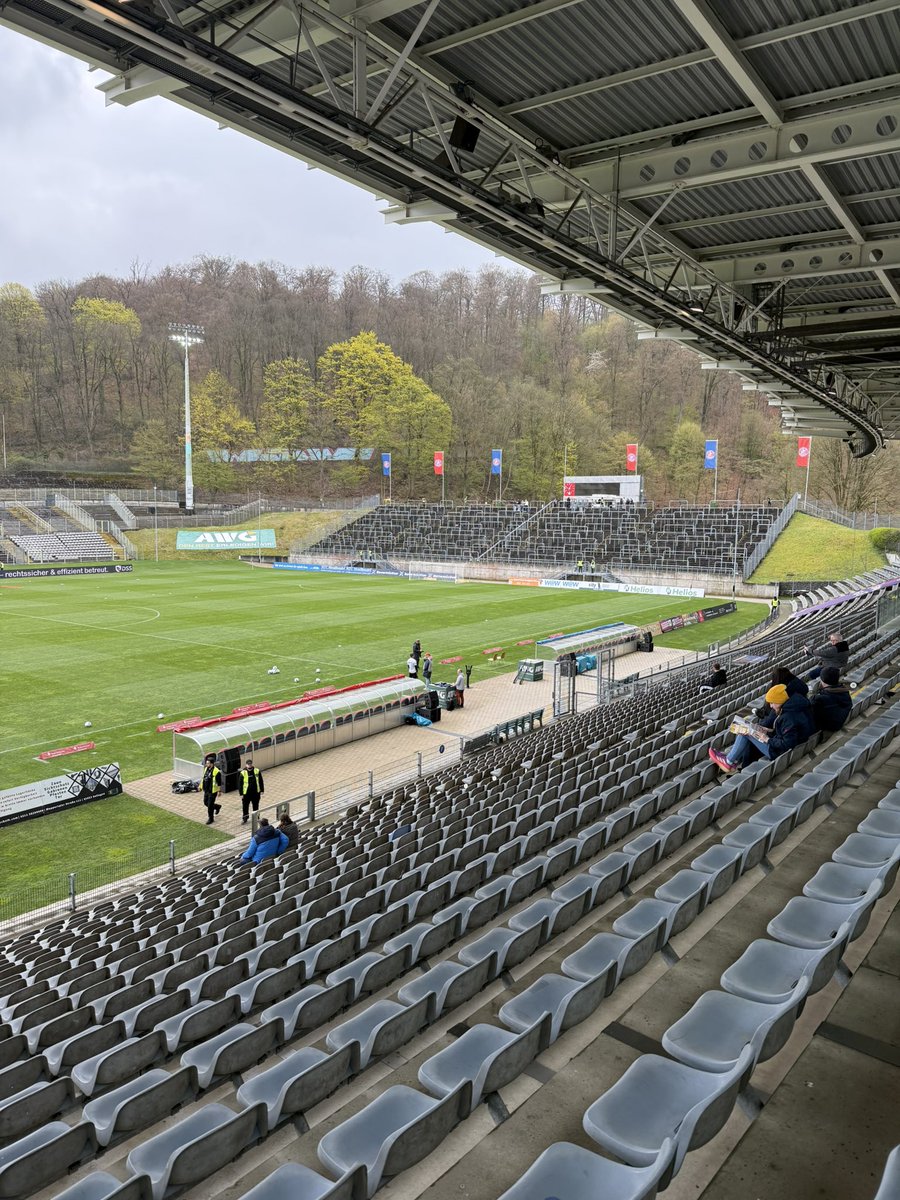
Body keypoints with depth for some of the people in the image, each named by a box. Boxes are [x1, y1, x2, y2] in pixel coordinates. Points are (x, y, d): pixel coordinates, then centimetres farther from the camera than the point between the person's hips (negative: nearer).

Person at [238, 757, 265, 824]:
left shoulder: (257, 771, -6)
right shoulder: (243, 773, -12)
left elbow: (261, 781, 3)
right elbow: (240, 784, -6)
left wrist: (262, 790, 4)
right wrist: (241, 794, -7)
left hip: (256, 793, 2)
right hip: (246, 793, -2)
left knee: (256, 806, 15)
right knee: (245, 806, 7)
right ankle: (245, 818, 27)